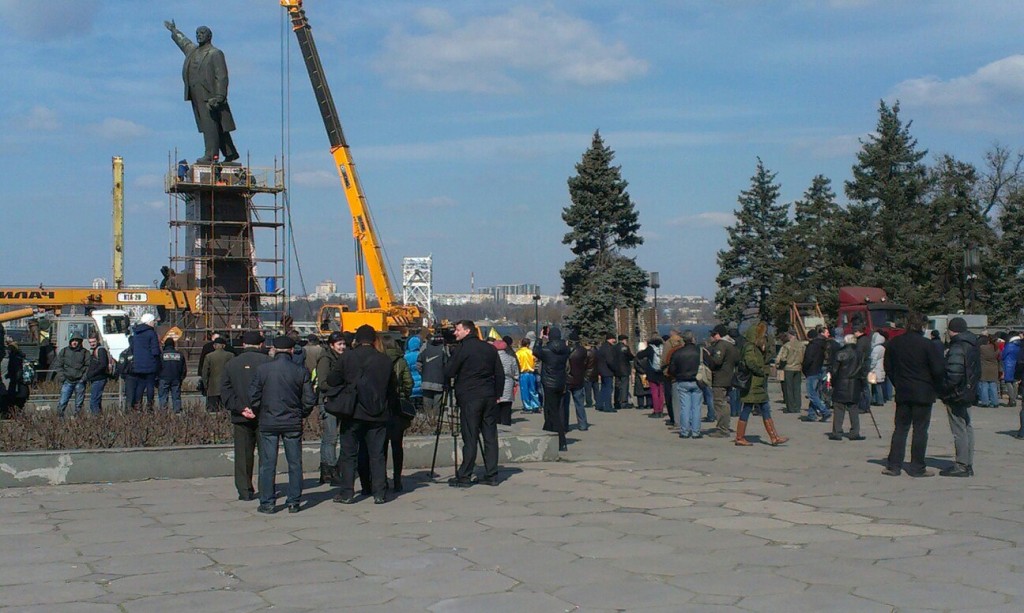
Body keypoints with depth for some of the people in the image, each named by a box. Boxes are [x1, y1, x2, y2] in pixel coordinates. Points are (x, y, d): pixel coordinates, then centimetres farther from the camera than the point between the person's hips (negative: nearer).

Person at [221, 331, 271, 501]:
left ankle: (244, 490, 8)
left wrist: (240, 408, -7)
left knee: (243, 455, 8)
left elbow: (225, 391, 1)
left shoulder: (231, 364, 7)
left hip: (241, 417, 2)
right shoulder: (267, 362, -5)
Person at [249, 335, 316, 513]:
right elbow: (310, 400, -3)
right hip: (293, 423, 1)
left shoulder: (262, 369, -6)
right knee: (295, 463, 9)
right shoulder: (301, 371, -5)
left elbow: (254, 395, -4)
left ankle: (267, 502, 7)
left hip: (268, 423, 0)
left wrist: (257, 412, 14)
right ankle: (294, 502, 11)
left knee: (267, 464, 6)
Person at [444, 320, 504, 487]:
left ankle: (464, 477, 0)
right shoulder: (490, 349, 11)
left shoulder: (461, 349, -6)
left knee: (470, 438, -3)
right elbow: (500, 374, 11)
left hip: (470, 398, -5)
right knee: (490, 437, 6)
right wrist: (497, 394, 17)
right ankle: (491, 475, 8)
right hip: (489, 397, 5)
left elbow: (448, 373, -6)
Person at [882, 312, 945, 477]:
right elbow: (938, 370, -12)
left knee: (900, 429, 10)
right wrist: (937, 388, 4)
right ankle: (917, 468, 5)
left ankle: (893, 465, 7)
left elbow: (888, 368, 10)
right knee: (920, 430, 3)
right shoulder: (928, 345, -13)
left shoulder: (894, 343, 3)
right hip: (923, 393, -4)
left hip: (902, 393, 4)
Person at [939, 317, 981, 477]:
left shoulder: (957, 348, -19)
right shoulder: (972, 345, 13)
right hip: (968, 393, 10)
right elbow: (977, 372, 18)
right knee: (967, 428, 14)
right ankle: (968, 464, 20)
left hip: (956, 395, -10)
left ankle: (962, 465, -4)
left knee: (959, 430, -6)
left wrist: (944, 389, -15)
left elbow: (953, 373, -26)